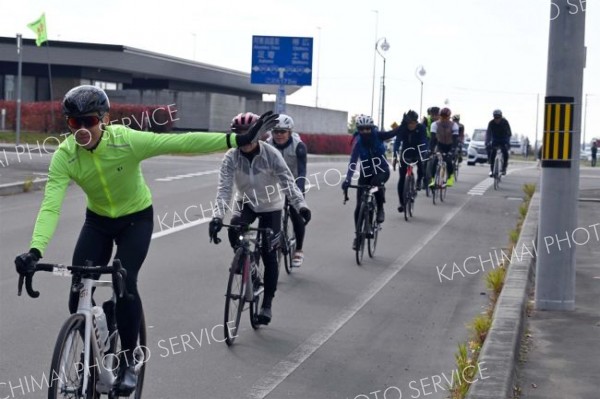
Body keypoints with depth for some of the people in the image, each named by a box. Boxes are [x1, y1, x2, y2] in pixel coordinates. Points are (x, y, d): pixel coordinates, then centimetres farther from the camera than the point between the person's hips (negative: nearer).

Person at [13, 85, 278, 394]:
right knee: (78, 293, -7)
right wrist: (35, 250, -47)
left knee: (124, 283, -21)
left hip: (136, 219, -3)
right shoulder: (64, 156, -23)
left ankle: (128, 362, -1)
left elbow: (184, 143, -32)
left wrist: (239, 140, -38)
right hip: (97, 221, 3)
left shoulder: (127, 140, -29)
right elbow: (50, 207, -31)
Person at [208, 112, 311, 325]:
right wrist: (217, 216, -42)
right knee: (234, 232, -30)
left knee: (269, 254, -5)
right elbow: (224, 188, -27)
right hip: (245, 202, 2)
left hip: (270, 206, -1)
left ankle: (267, 303, 10)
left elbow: (288, 182, -30)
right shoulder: (231, 157, -20)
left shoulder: (271, 154, -24)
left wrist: (301, 205, -47)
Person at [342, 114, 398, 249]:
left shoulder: (377, 136, -16)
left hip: (382, 170, -1)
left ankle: (380, 209, -10)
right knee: (359, 206, -3)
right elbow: (353, 162, -30)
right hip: (366, 172, 1)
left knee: (376, 182, -37)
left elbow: (393, 133, -24)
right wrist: (347, 179, -44)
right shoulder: (358, 142, -20)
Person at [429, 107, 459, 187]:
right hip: (440, 145, 2)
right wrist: (431, 149, -40)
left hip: (450, 146, -1)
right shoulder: (435, 124, -21)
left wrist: (452, 151, -43)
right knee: (434, 161, -22)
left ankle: (451, 177, 1)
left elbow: (455, 139, -30)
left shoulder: (454, 125, -24)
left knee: (448, 160, -25)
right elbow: (433, 138, -27)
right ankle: (433, 180, -11)